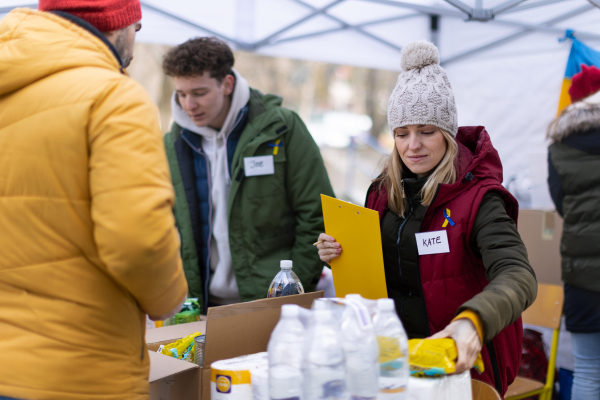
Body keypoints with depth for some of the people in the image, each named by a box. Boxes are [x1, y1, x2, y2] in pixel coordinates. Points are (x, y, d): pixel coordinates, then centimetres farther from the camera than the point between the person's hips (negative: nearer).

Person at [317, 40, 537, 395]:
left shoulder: (477, 198, -13)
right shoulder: (383, 192, 5)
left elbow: (519, 276, -27)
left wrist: (472, 320, -45)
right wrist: (337, 253, -3)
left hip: (460, 363, -4)